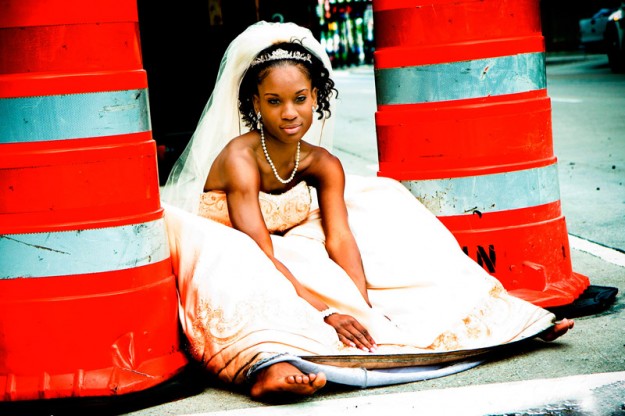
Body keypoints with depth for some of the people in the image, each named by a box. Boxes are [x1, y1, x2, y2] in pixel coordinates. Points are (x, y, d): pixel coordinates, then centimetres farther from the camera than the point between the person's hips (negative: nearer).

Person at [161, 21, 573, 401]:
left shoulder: (322, 164, -7)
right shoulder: (240, 159, -25)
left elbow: (340, 240, -17)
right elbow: (259, 255, -31)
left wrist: (363, 309, -32)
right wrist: (324, 313, -39)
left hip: (292, 259, 6)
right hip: (232, 264, -5)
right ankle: (266, 365, -69)